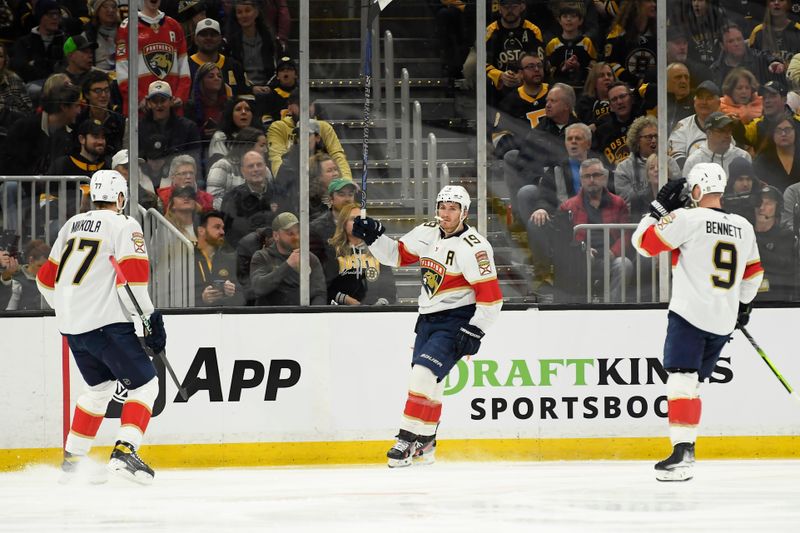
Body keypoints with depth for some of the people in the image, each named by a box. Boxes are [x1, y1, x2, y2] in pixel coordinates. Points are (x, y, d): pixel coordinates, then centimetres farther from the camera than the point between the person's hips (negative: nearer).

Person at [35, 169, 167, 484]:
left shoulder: (72, 225, 16)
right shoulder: (124, 225, -5)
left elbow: (47, 278, 22)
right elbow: (132, 276, -17)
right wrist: (150, 318, -11)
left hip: (71, 325, 7)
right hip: (105, 324, -7)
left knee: (100, 386, 25)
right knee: (144, 385, -1)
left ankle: (72, 458, 25)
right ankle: (124, 452, -19)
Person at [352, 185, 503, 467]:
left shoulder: (474, 248, -19)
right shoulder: (427, 233, 3)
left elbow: (491, 295, -20)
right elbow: (397, 254, 16)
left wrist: (474, 332, -21)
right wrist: (374, 236, -1)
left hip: (456, 322, -8)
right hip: (428, 317, 8)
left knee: (425, 373, -20)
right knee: (426, 380, 12)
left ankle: (408, 440, -16)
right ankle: (425, 444, 25)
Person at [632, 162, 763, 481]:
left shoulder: (687, 218, -9)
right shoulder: (743, 227, 12)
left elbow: (644, 242, -4)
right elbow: (753, 272, 24)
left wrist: (660, 209, 7)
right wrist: (742, 305, 38)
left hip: (690, 314, -7)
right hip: (723, 323, 7)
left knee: (681, 380, -13)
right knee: (693, 383, 18)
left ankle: (682, 453, -25)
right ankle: (686, 447, 22)